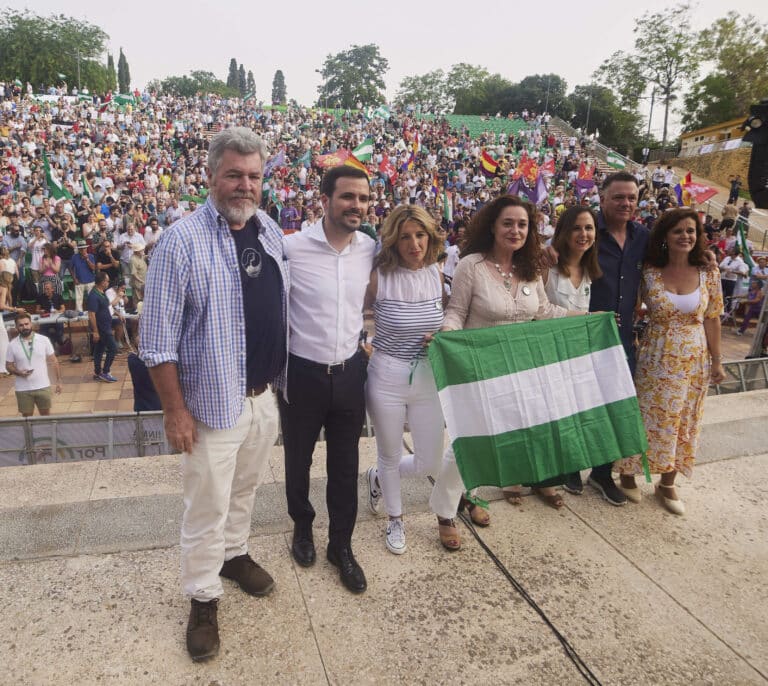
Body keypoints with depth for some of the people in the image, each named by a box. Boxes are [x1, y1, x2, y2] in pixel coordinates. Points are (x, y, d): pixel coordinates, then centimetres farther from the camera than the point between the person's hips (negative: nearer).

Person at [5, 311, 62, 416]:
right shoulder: (12, 345, -4)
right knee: (27, 417, 11)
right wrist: (19, 373, -17)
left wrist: (59, 381, -1)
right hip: (23, 389, 0)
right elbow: (8, 365, 4)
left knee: (46, 414, 12)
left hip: (43, 386, 0)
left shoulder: (44, 340, -4)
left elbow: (54, 361, 1)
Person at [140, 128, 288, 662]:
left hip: (265, 396, 6)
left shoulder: (271, 232, 3)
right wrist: (176, 410, -14)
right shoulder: (182, 240, -15)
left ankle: (234, 553, 48)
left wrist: (281, 377, 13)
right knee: (208, 506, 8)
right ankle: (203, 598, 30)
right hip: (213, 400, -5)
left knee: (246, 488, 23)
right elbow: (158, 339, -14)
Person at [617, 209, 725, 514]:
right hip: (656, 359, -2)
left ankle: (667, 483, 29)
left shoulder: (707, 274, -3)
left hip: (694, 360, 3)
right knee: (648, 419, 5)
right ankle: (628, 474, 25)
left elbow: (712, 319, 2)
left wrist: (717, 360, 4)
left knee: (683, 422, 12)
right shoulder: (649, 273, -8)